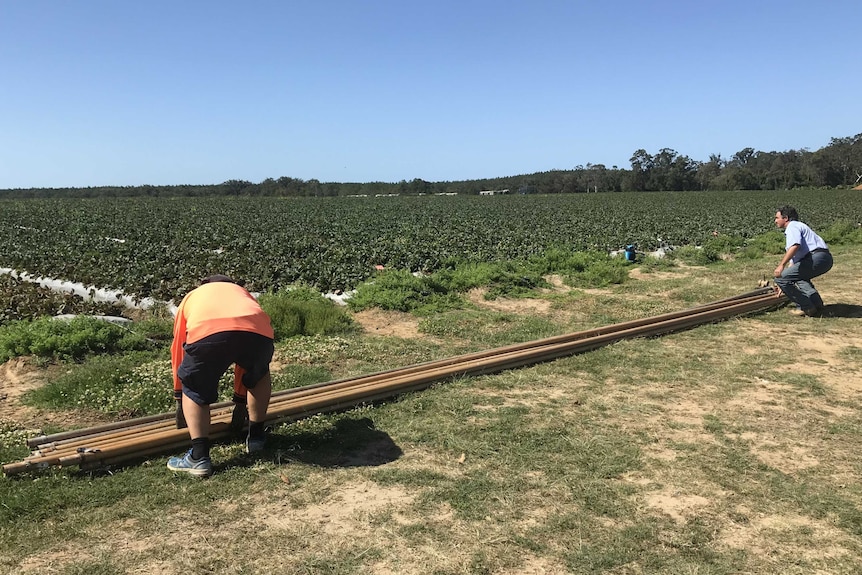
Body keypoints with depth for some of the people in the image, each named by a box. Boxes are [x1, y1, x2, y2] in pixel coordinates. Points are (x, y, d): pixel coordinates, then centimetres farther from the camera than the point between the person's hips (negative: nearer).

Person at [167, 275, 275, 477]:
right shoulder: (242, 293, 44)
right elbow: (245, 358, 48)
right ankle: (256, 436, 40)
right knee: (260, 374, 35)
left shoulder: (191, 297, 41)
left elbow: (178, 351, 46)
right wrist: (239, 402, 58)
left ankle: (199, 457, 14)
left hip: (207, 332, -2)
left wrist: (180, 400, 58)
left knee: (194, 392, 24)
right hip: (256, 331, 2)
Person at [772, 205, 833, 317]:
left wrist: (781, 265, -24)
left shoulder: (792, 227, 1)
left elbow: (795, 246, -22)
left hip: (816, 257, -11)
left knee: (780, 278, -11)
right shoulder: (796, 227, 33)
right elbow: (794, 258, 39)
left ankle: (805, 307, -4)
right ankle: (817, 304, 22)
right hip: (826, 258, 11)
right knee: (799, 277, 36)